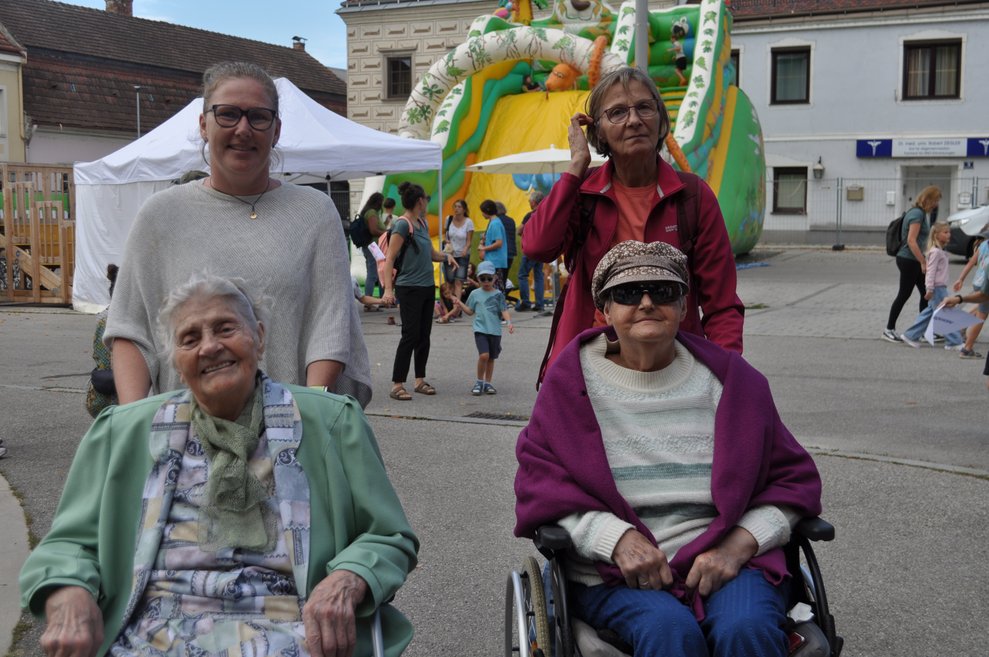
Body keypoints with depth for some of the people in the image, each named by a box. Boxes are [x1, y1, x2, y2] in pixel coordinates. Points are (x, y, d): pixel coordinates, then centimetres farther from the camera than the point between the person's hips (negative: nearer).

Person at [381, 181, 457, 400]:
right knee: (410, 335, -9)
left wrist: (446, 256, 4)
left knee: (424, 335, 10)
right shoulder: (402, 225, -12)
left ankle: (420, 380, 19)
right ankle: (397, 385, -5)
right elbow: (390, 258, -17)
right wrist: (388, 288, -25)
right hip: (409, 289, -8)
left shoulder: (422, 223, 13)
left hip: (427, 287, 8)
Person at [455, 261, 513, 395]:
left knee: (491, 358, 9)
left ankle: (488, 383, 22)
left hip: (495, 330, 1)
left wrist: (509, 322, -15)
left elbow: (504, 311, 0)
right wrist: (460, 304, 0)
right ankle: (479, 382, -1)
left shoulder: (498, 294, 3)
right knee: (484, 355, -17)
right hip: (480, 329, -1)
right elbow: (470, 311, 14)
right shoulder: (475, 294, 7)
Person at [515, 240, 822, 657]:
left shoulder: (728, 379, 10)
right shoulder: (573, 381, 7)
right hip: (613, 574, -1)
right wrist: (616, 538, -15)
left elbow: (794, 478, 12)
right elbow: (540, 484, 2)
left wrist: (740, 543, -7)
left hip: (723, 560, 2)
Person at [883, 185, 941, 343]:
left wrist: (923, 260, 17)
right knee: (904, 295, -2)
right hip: (909, 260, -10)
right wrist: (923, 262, -21)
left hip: (912, 260, 10)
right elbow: (911, 240, -23)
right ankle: (889, 329, 7)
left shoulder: (919, 212, 13)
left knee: (926, 293, 10)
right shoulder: (918, 214, -17)